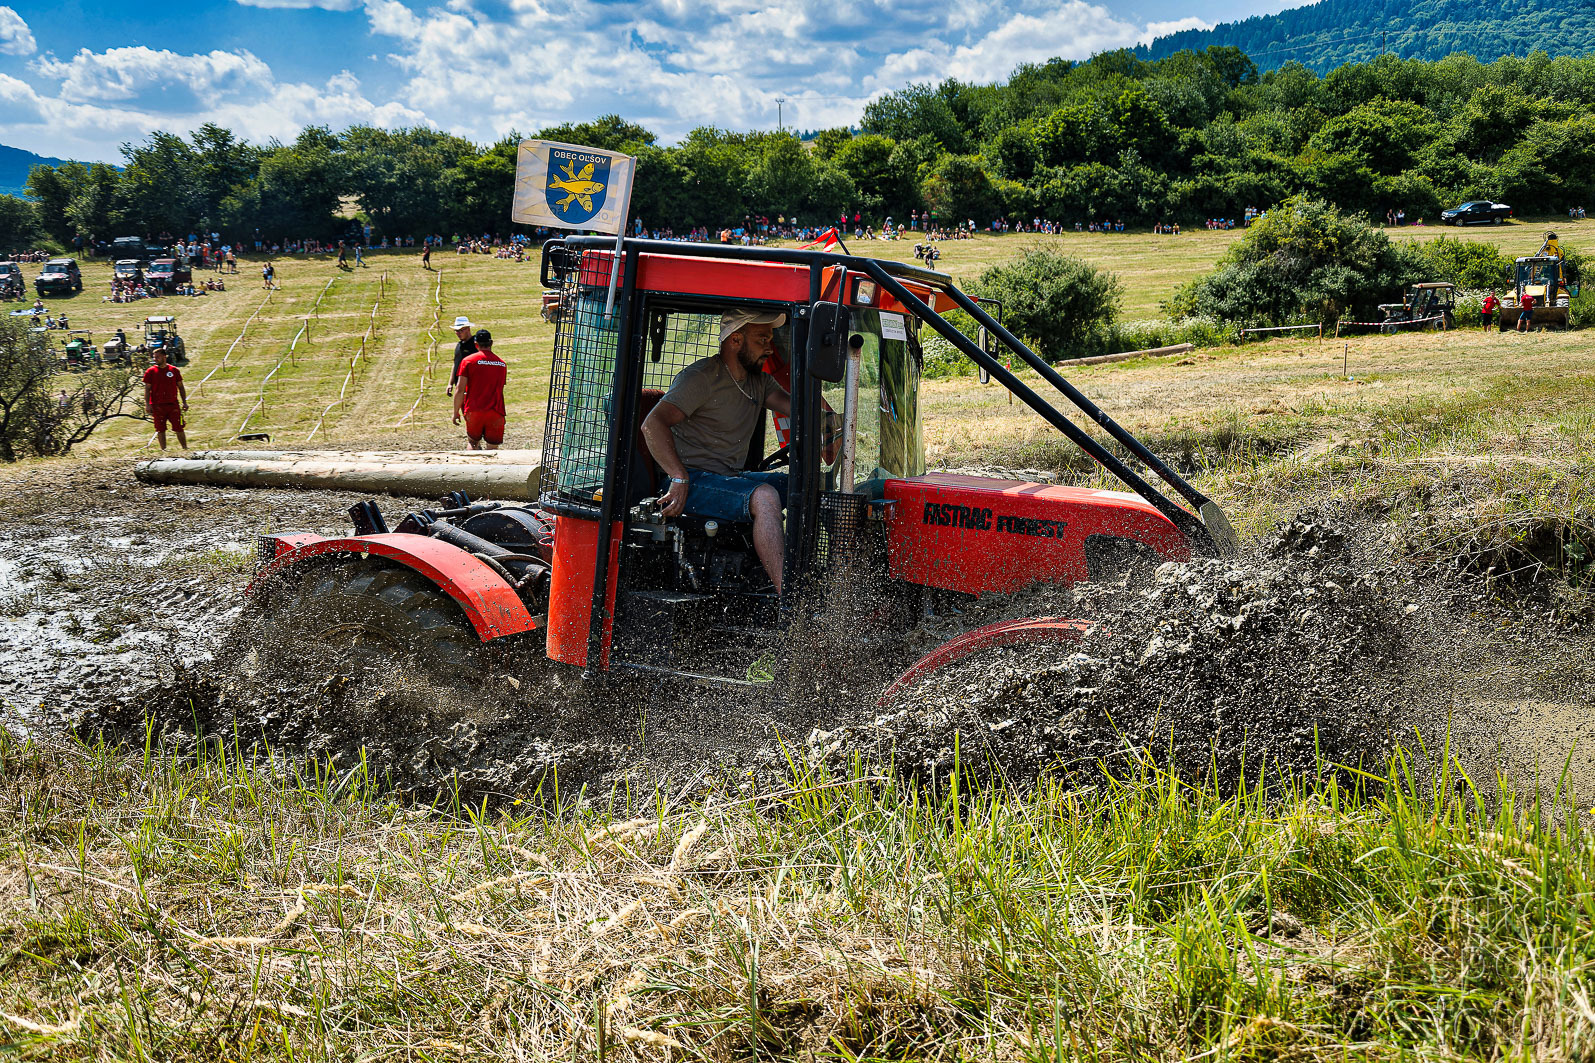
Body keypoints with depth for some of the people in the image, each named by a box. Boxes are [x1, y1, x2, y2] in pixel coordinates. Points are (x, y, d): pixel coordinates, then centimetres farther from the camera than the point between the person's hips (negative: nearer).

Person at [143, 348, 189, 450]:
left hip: (173, 405, 1)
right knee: (160, 430, 2)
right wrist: (147, 404, -8)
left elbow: (180, 387, 12)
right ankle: (164, 450, 11)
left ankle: (185, 448, 15)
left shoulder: (174, 370, 6)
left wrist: (184, 402, 6)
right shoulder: (150, 372, 2)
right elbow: (147, 389, 1)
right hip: (157, 406, -1)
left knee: (179, 428, 3)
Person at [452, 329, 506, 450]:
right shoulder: (502, 363, 10)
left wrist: (456, 412, 3)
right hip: (495, 412, 1)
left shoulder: (468, 361, -1)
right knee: (493, 447, 5)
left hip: (473, 411, -1)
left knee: (473, 443, 16)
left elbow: (460, 390, -4)